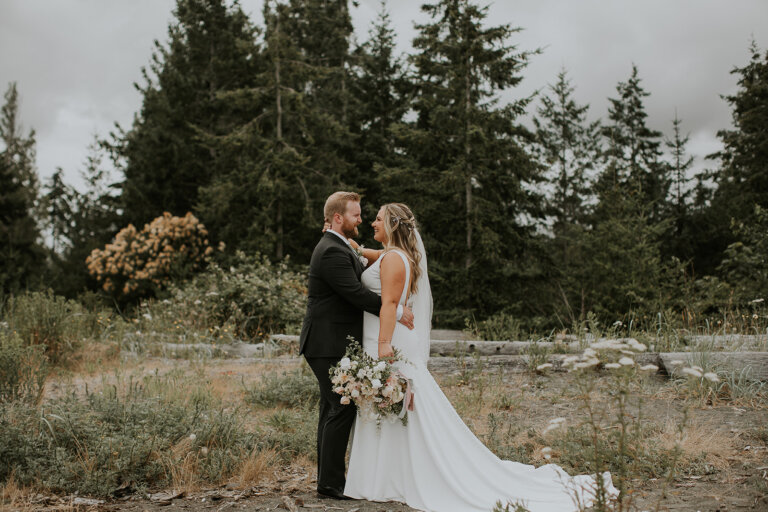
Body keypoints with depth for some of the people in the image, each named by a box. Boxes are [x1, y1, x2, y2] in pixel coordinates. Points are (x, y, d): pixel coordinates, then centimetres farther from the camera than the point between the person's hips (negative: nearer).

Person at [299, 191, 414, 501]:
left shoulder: (339, 248, 18)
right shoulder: (332, 252, -17)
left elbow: (357, 286, 18)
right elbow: (356, 293, -23)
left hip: (334, 344, 11)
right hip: (329, 345, -11)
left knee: (332, 409, 13)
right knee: (343, 408, -8)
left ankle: (327, 479, 20)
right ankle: (331, 482, -2)